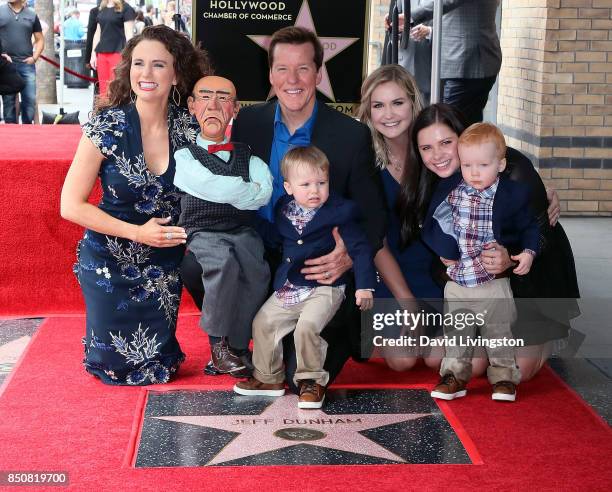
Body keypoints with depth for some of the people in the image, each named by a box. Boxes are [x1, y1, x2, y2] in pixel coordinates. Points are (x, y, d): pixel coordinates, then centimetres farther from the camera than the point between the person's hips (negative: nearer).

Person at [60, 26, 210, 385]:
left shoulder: (189, 126, -9)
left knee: (158, 365, 11)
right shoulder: (107, 126, -17)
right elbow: (71, 205, -15)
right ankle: (97, 343, 38)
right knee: (117, 366, 6)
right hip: (110, 264, -2)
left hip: (164, 267, 2)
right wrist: (137, 232, -19)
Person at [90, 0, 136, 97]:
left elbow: (129, 34, -8)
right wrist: (93, 53, 16)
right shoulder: (102, 9, 17)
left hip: (117, 53, -6)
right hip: (101, 53, 6)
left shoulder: (125, 8, -3)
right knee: (103, 91, 5)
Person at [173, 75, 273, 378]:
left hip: (243, 231, 3)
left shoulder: (247, 155, 17)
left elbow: (265, 192, -3)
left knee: (257, 269, -30)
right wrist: (250, 191, 2)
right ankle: (218, 342, -20)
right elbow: (213, 187, -10)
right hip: (202, 232, -2)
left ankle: (237, 347, -17)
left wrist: (229, 193, -6)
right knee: (223, 261, -36)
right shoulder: (183, 156, 7)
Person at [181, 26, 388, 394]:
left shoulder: (352, 136, -9)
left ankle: (342, 333, 20)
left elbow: (374, 215, -5)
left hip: (318, 270, -3)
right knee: (195, 264, -26)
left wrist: (351, 258, -24)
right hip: (257, 260, 3)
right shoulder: (248, 123, 1)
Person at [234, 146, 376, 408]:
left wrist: (365, 286, -17)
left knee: (307, 325, -27)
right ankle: (269, 378, 20)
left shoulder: (339, 212, -11)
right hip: (289, 287, 6)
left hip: (324, 287, -6)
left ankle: (312, 380, -7)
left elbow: (360, 247, -11)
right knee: (263, 322, 3)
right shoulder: (283, 209, 6)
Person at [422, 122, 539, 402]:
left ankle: (503, 377, 22)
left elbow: (529, 227, 3)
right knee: (456, 332, 11)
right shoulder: (448, 190, -2)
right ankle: (455, 376, 24)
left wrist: (528, 252, -12)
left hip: (493, 282, -2)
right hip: (456, 282, 2)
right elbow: (432, 224, 8)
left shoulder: (513, 194, -9)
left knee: (498, 332, 8)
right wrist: (443, 250, -3)